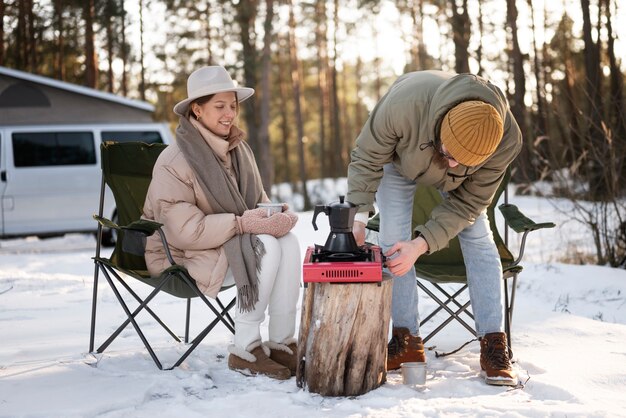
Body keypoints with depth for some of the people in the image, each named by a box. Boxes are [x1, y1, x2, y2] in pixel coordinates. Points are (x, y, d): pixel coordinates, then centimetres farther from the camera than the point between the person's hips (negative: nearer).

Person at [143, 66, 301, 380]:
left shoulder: (238, 150, 4)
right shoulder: (174, 162, -19)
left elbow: (258, 202, 9)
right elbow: (185, 230, -24)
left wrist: (276, 215, -15)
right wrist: (241, 224, -30)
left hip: (230, 244, 7)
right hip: (182, 257, -7)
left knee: (287, 241, -19)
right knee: (266, 247, -28)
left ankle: (282, 342, -15)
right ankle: (245, 350, -20)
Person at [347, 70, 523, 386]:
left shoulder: (506, 140, -38)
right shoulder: (403, 105, -46)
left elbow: (467, 202, -27)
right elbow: (366, 159, -27)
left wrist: (422, 244, -35)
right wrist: (358, 215, -37)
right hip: (399, 157, -1)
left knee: (477, 238, -11)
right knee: (393, 241, -12)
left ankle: (494, 348, -10)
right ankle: (407, 342, -3)